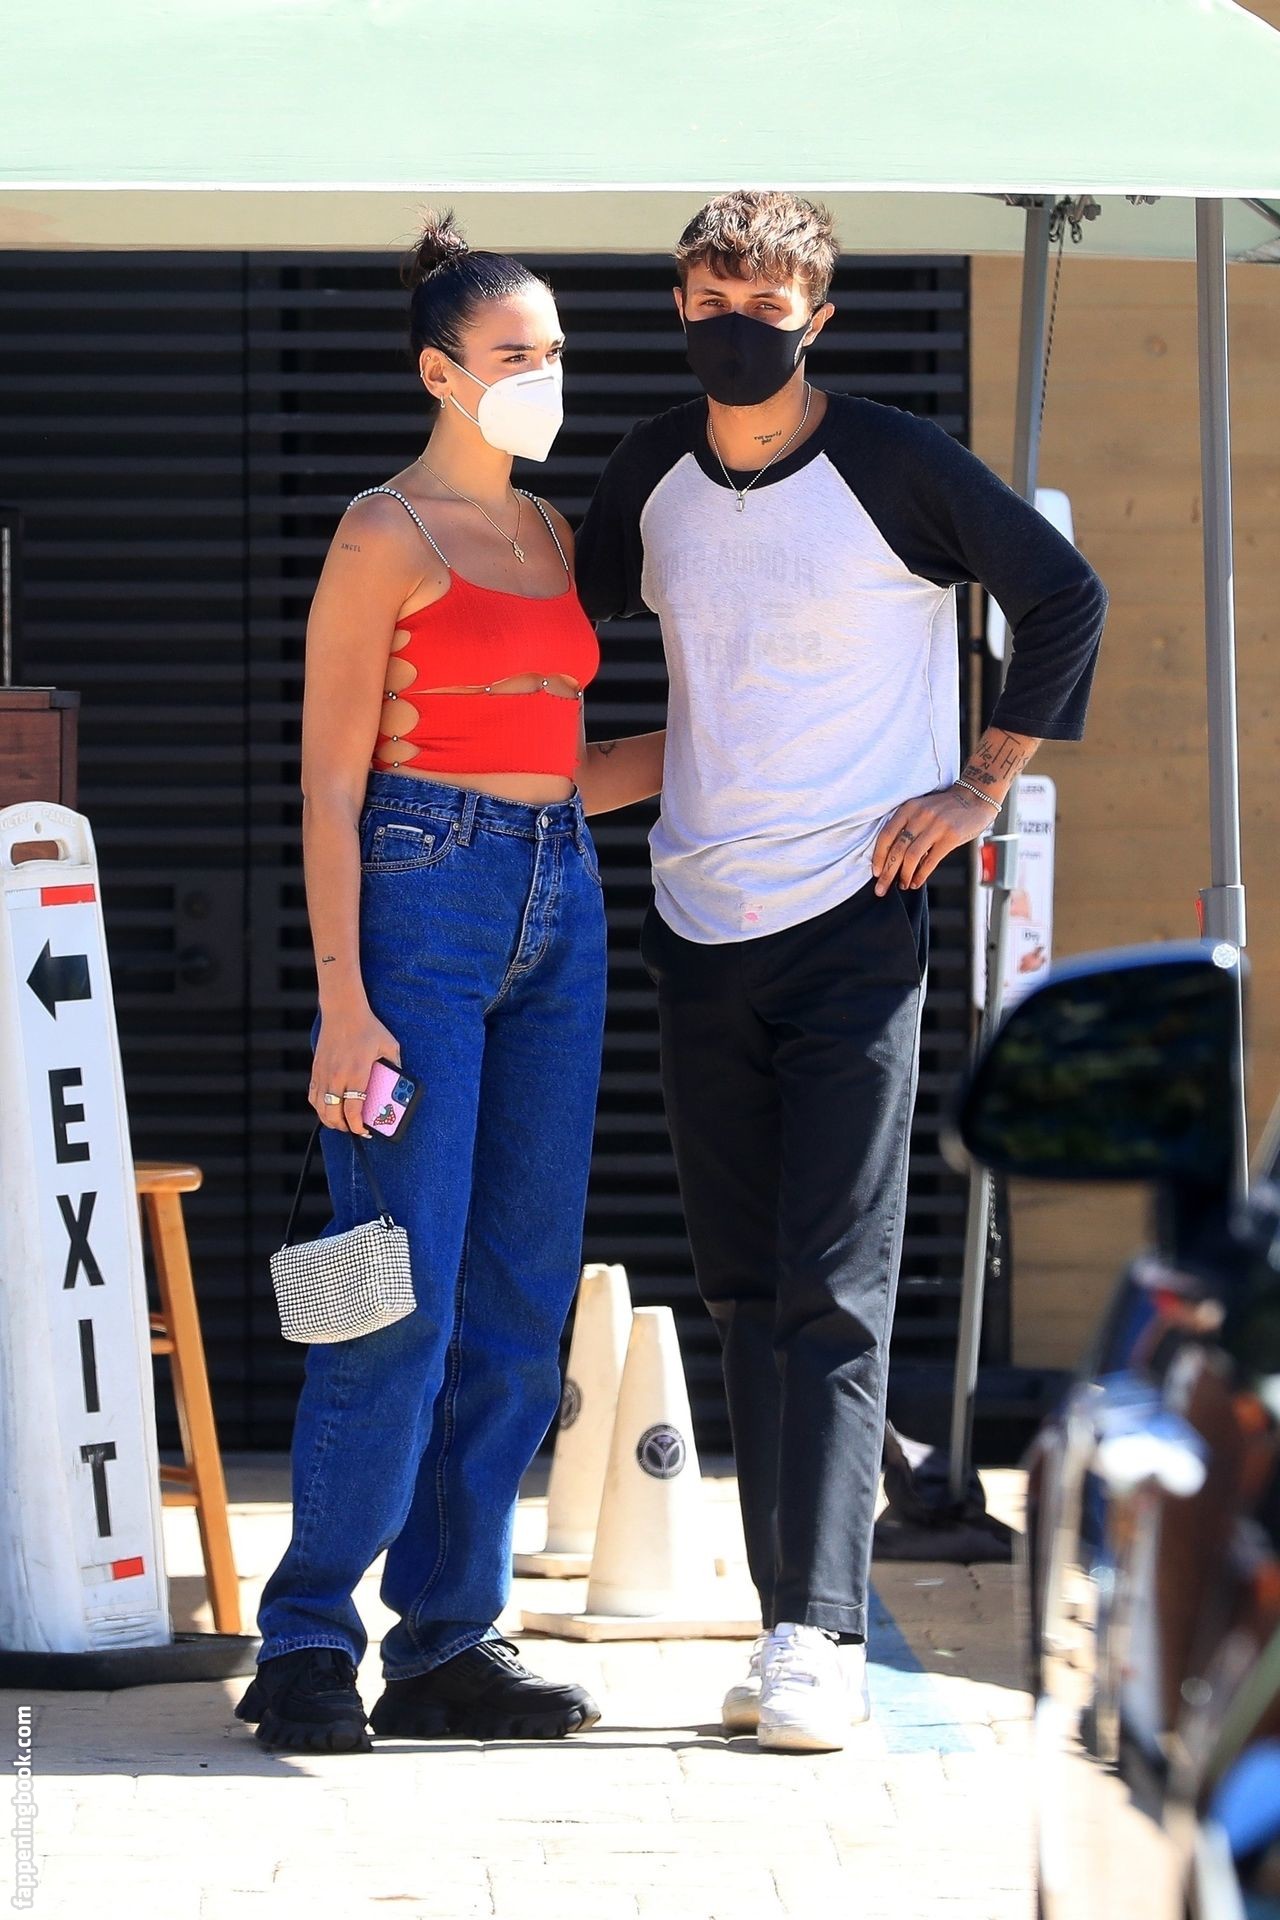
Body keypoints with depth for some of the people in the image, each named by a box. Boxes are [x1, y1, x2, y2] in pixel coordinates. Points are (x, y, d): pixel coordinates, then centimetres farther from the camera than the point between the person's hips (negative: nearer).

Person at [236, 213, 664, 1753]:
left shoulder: (549, 537, 16)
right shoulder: (387, 536, -4)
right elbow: (331, 781, -9)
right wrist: (344, 1005, -16)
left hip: (558, 907, 7)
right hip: (422, 893, -7)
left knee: (522, 1298, 5)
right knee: (403, 1294, -10)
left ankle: (450, 1638, 10)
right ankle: (309, 1643, -2)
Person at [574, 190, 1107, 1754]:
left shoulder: (893, 466, -8)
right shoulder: (655, 472, 6)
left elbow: (1065, 596, 0)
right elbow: (584, 619, 25)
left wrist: (985, 785, -2)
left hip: (853, 922, -5)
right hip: (697, 923, 5)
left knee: (833, 1287, -11)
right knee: (744, 1290, 5)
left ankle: (819, 1633, -15)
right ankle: (795, 1627, 9)